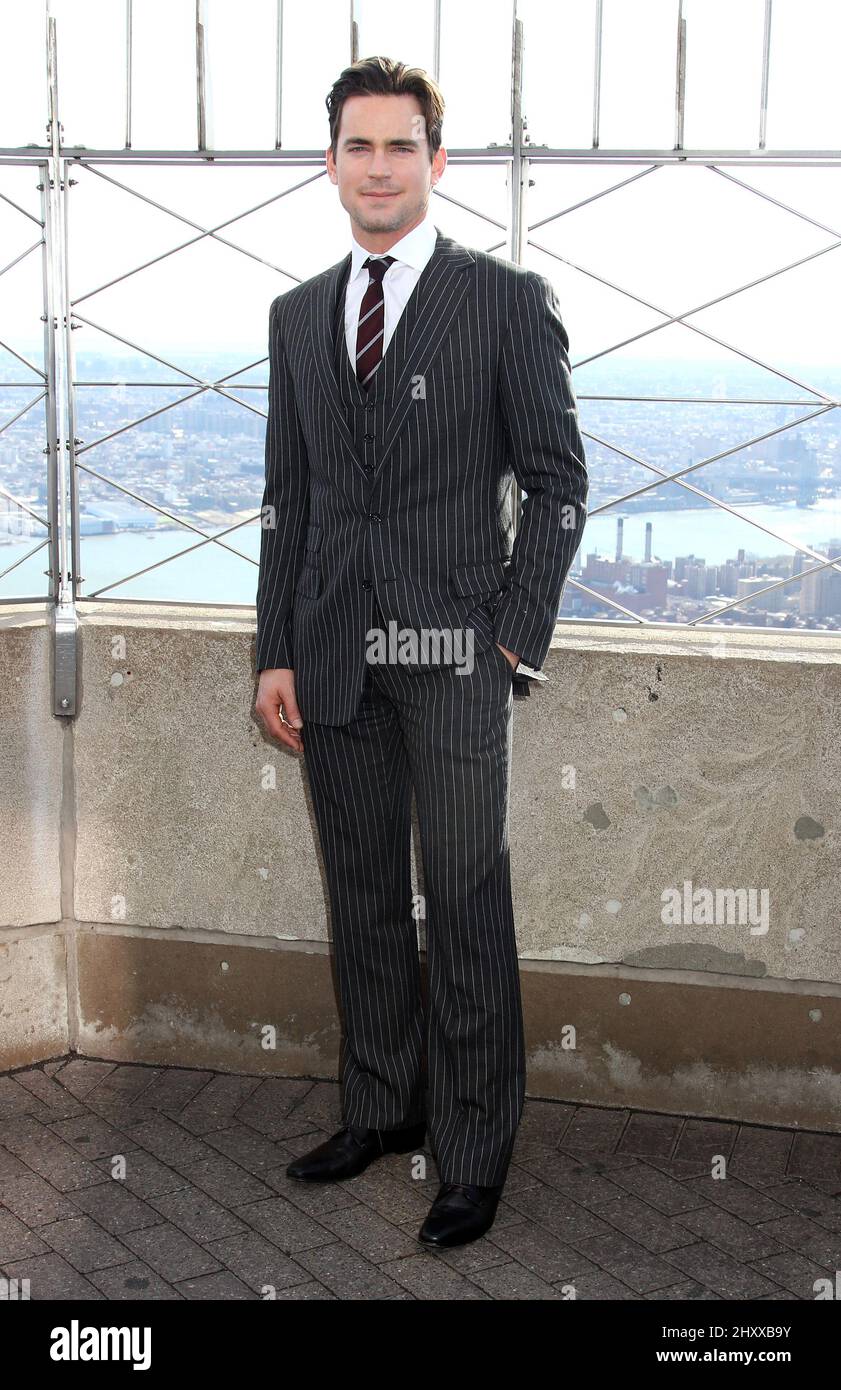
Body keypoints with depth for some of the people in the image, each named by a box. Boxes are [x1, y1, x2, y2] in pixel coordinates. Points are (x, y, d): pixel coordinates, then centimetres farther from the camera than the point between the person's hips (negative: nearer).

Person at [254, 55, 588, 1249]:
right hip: (334, 658, 5)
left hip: (455, 654, -4)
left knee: (466, 913, 1)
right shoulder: (298, 314, 12)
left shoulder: (508, 300, -2)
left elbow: (558, 481, -2)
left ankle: (475, 1154, 14)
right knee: (362, 900, 14)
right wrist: (277, 652, 8)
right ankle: (382, 1109, 30)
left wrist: (516, 638, -8)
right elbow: (288, 497, 13)